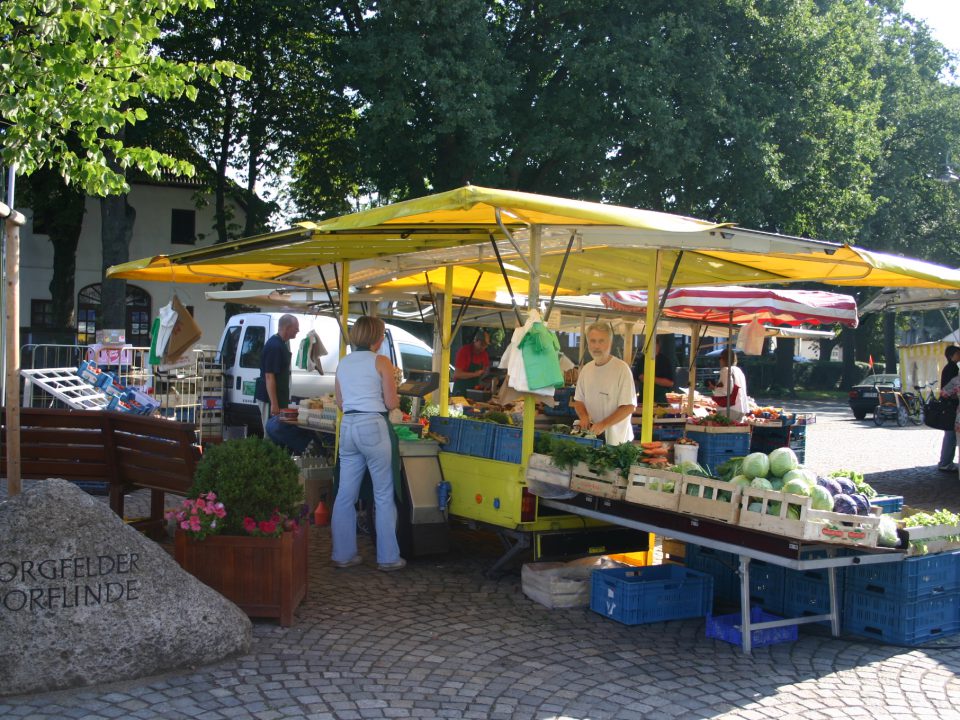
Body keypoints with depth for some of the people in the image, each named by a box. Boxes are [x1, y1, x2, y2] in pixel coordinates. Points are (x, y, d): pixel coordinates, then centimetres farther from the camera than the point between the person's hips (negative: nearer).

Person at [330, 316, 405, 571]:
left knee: (346, 494, 10)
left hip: (347, 426, 6)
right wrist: (396, 397, 15)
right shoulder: (381, 362, -5)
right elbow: (391, 403, -7)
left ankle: (343, 554, 16)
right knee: (384, 495, 3)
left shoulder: (343, 363, 12)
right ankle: (388, 557, 9)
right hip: (373, 426, -6)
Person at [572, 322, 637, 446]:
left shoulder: (622, 369, -12)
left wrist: (604, 424, -23)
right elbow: (578, 400, 15)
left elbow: (629, 407, -15)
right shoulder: (586, 369, 7)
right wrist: (583, 416, -6)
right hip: (590, 435, 5)